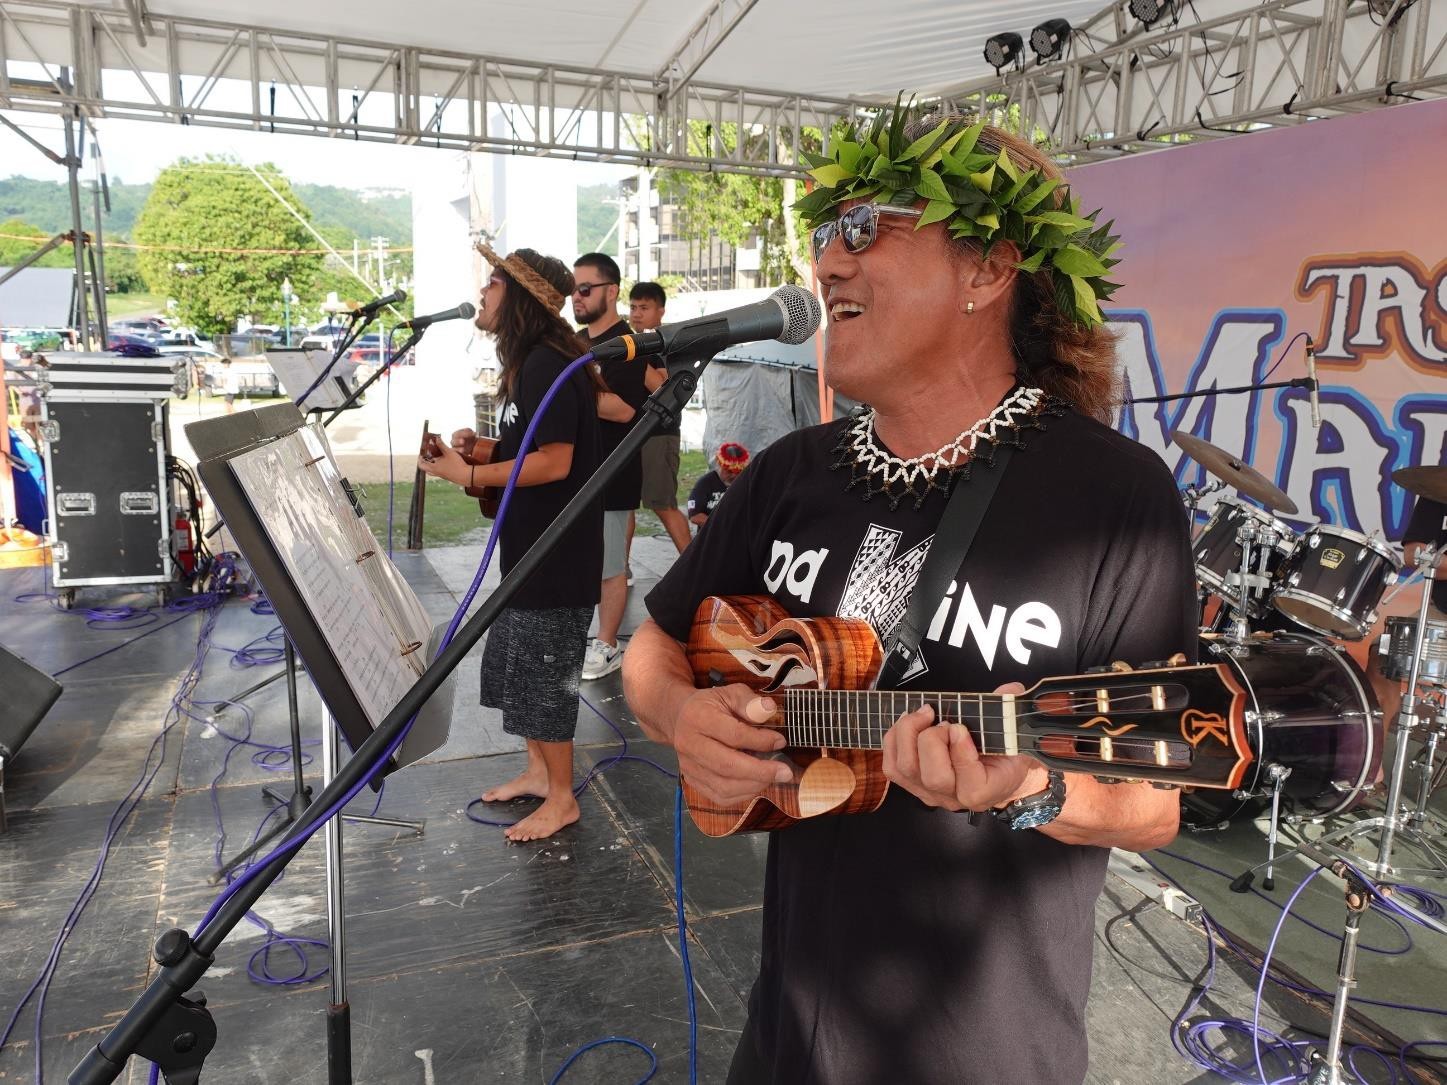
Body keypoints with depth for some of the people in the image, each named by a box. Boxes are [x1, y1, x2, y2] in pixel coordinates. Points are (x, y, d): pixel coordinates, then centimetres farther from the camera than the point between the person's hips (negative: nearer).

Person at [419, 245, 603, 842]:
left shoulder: (547, 366, -19)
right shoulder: (527, 363, 13)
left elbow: (555, 461, -25)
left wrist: (471, 475, -20)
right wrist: (483, 445, 5)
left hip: (557, 552, -11)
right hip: (530, 545, 11)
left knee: (543, 673, 1)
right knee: (515, 665, 20)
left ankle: (561, 798, 18)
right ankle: (539, 770, 36)